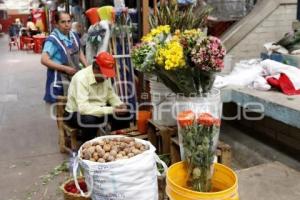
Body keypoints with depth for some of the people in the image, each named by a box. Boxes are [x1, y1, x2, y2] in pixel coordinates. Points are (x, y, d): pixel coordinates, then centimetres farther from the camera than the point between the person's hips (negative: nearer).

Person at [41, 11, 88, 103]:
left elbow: (79, 52, 19)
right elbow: (44, 60, -24)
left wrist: (87, 67, 3)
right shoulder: (52, 40, -18)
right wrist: (65, 68, -24)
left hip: (77, 75, 7)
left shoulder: (74, 36, 4)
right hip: (60, 79, -7)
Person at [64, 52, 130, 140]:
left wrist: (120, 104, -13)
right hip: (76, 113, -7)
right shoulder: (81, 78, -27)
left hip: (99, 109, 7)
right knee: (90, 120, -38)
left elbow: (111, 95, 9)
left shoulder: (105, 76, -6)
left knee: (124, 113, -8)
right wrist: (110, 110, -37)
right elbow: (83, 108, -36)